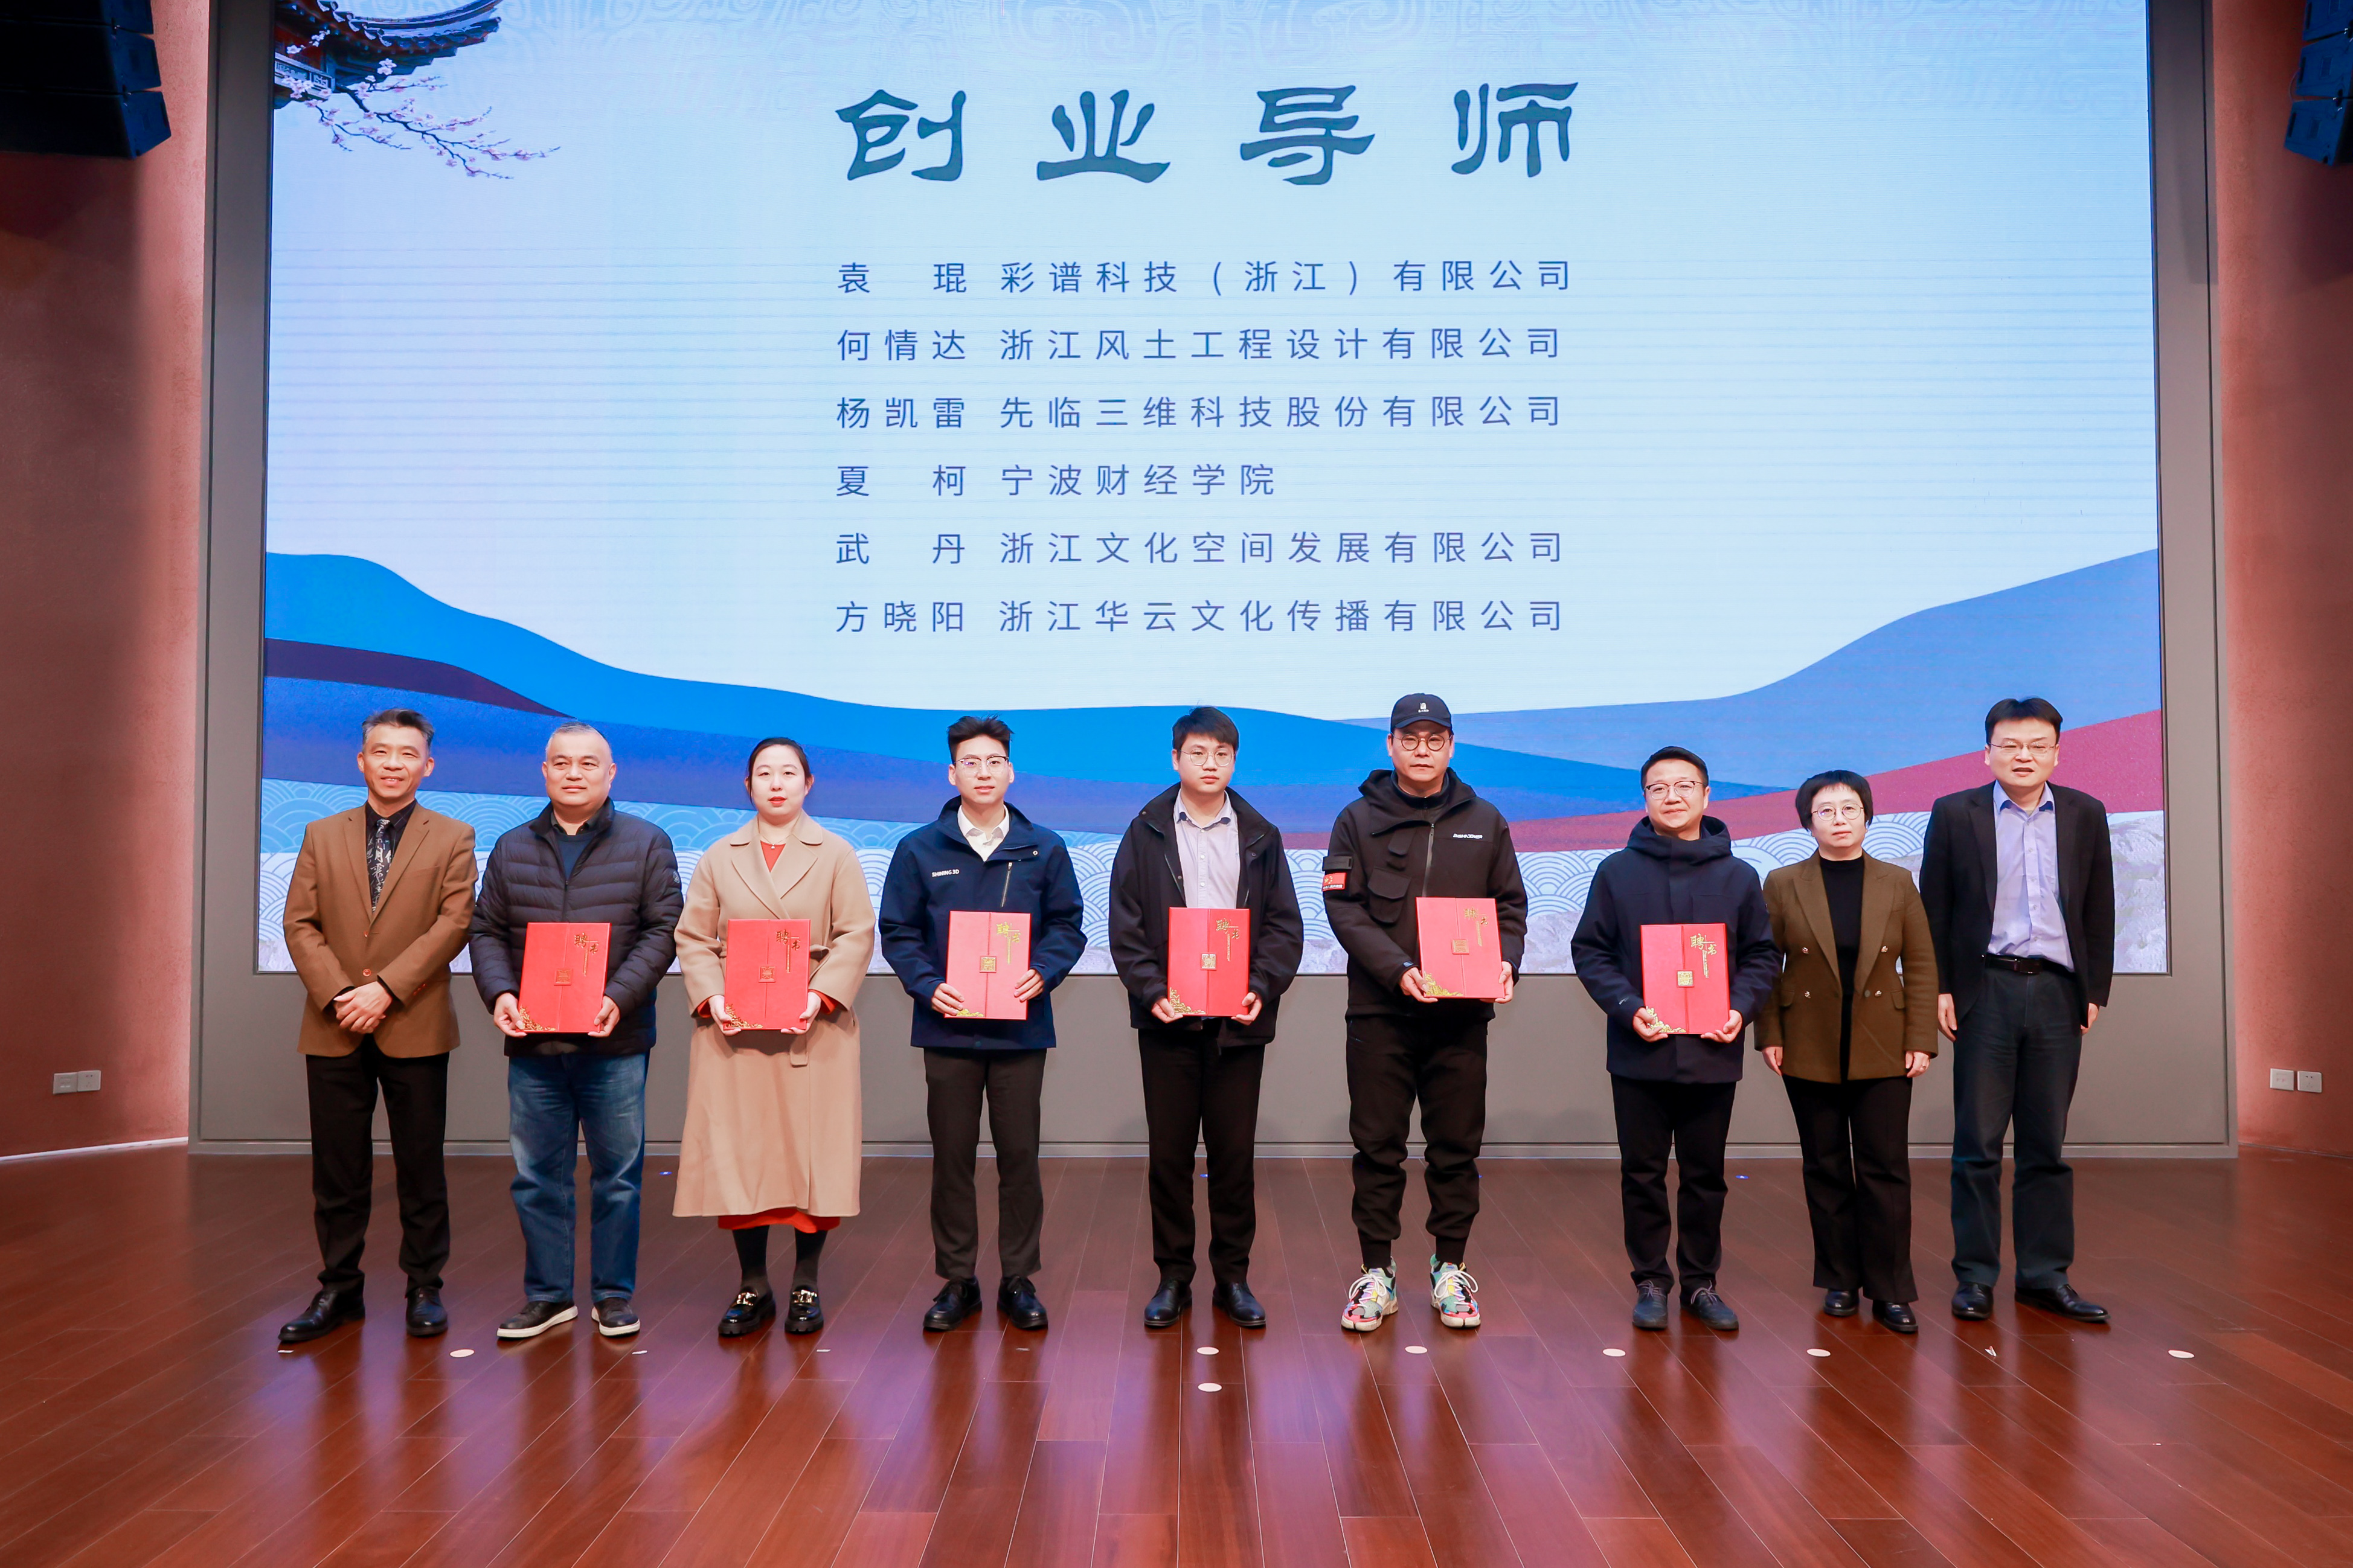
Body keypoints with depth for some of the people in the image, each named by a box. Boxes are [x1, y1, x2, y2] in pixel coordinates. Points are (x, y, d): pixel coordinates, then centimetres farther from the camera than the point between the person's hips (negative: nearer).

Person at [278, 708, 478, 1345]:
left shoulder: (453, 839, 3)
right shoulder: (322, 836, 11)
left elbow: (454, 923, -6)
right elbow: (300, 923, 4)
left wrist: (385, 989, -15)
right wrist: (337, 996, -10)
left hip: (416, 1028, -2)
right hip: (334, 1029, 2)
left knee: (421, 1166, 4)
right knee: (337, 1169, 7)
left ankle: (425, 1288, 16)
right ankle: (339, 1289, 19)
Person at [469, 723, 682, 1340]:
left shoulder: (647, 843, 3)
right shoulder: (512, 848, 12)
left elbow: (663, 929, -3)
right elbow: (487, 931, 11)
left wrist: (619, 998, -15)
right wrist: (498, 993, -8)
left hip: (614, 1041, -2)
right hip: (532, 1041, 3)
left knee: (618, 1173, 4)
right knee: (538, 1175, 8)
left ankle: (613, 1296, 17)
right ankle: (547, 1295, 21)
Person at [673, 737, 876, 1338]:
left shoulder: (837, 855, 6)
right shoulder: (720, 857, 11)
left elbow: (857, 936, 0)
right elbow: (692, 937, 7)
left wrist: (821, 997, -15)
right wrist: (711, 997, -10)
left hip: (813, 1029, -1)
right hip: (733, 1029, 2)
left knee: (813, 1149, 0)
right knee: (738, 1153, 2)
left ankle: (806, 1285, 13)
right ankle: (753, 1285, 14)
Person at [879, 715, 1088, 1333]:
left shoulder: (1044, 849, 5)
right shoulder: (919, 850, 3)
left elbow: (1068, 925, 7)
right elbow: (898, 932, 4)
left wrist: (1044, 972, -12)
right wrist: (928, 987, -12)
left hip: (1022, 1027, 0)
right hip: (948, 1027, 0)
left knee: (1019, 1155, 6)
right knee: (952, 1156, 7)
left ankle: (1019, 1279, 18)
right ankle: (956, 1281, 19)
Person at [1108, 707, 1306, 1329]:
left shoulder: (1260, 836, 8)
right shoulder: (1146, 833, 5)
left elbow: (1285, 924, 5)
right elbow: (1126, 926, 1)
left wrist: (1262, 987, -9)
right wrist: (1151, 991, -12)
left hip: (1239, 1019, 1)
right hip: (1167, 1019, 0)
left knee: (1234, 1152, 5)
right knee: (1169, 1152, 5)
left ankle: (1233, 1278, 17)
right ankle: (1173, 1276, 17)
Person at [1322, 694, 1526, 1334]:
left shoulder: (1484, 822, 10)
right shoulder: (1359, 820, 2)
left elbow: (1510, 905, 12)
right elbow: (1344, 909, -5)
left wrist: (1505, 963, -7)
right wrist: (1398, 970, -17)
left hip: (1462, 1015, 2)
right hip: (1380, 1011, -2)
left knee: (1457, 1148, 8)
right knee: (1378, 1148, 5)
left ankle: (1449, 1269, 21)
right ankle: (1377, 1273, 15)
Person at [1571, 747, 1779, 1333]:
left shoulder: (1738, 877, 6)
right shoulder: (1617, 872, 1)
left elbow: (1763, 955, 8)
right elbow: (1590, 950, 0)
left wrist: (1742, 1008, -9)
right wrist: (1628, 1008, -14)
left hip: (1712, 1055, 1)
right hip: (1639, 1053, -1)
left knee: (1705, 1175, 10)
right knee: (1643, 1174, 7)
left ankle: (1700, 1282, 23)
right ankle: (1651, 1282, 19)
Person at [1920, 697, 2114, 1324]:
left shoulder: (2085, 816, 8)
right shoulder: (1955, 815, 1)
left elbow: (2099, 911, 11)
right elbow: (1933, 910, 2)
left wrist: (2095, 989, 6)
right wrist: (1939, 989, -4)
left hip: (2057, 992, 2)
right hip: (1986, 991, -2)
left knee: (2047, 1143, 8)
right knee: (1978, 1142, 1)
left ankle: (2046, 1274, 17)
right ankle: (1975, 1276, 9)